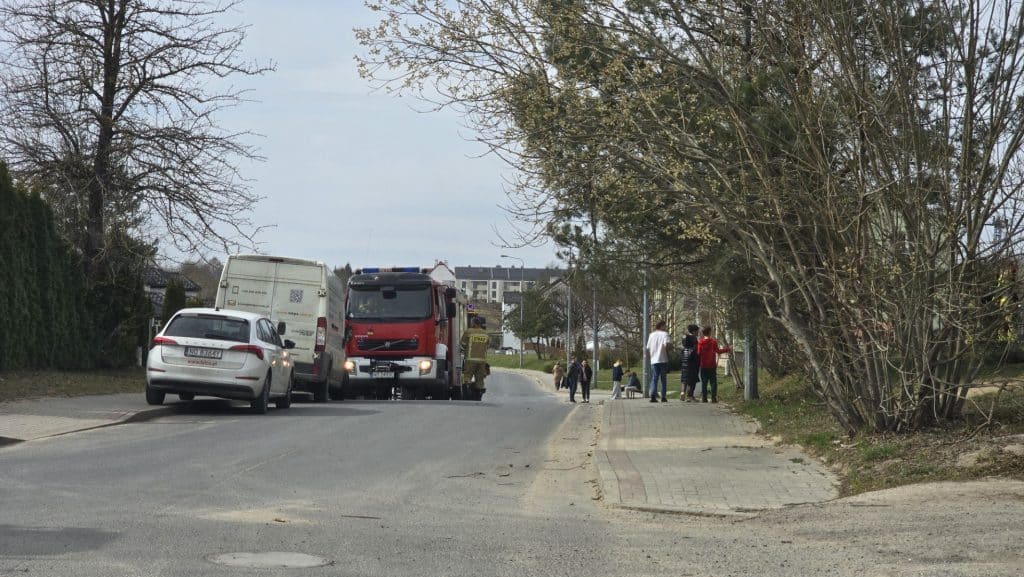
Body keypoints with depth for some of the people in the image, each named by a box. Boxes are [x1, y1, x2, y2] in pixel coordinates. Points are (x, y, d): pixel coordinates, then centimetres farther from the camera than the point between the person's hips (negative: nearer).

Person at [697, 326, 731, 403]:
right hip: (712, 365, -2)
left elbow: (698, 353, -6)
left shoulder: (700, 342, -2)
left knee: (704, 382, 7)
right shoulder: (713, 341, -7)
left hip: (703, 366, 2)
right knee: (713, 382, 2)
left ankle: (704, 398, 3)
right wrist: (728, 349, 2)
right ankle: (714, 398, -5)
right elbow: (718, 351, -9)